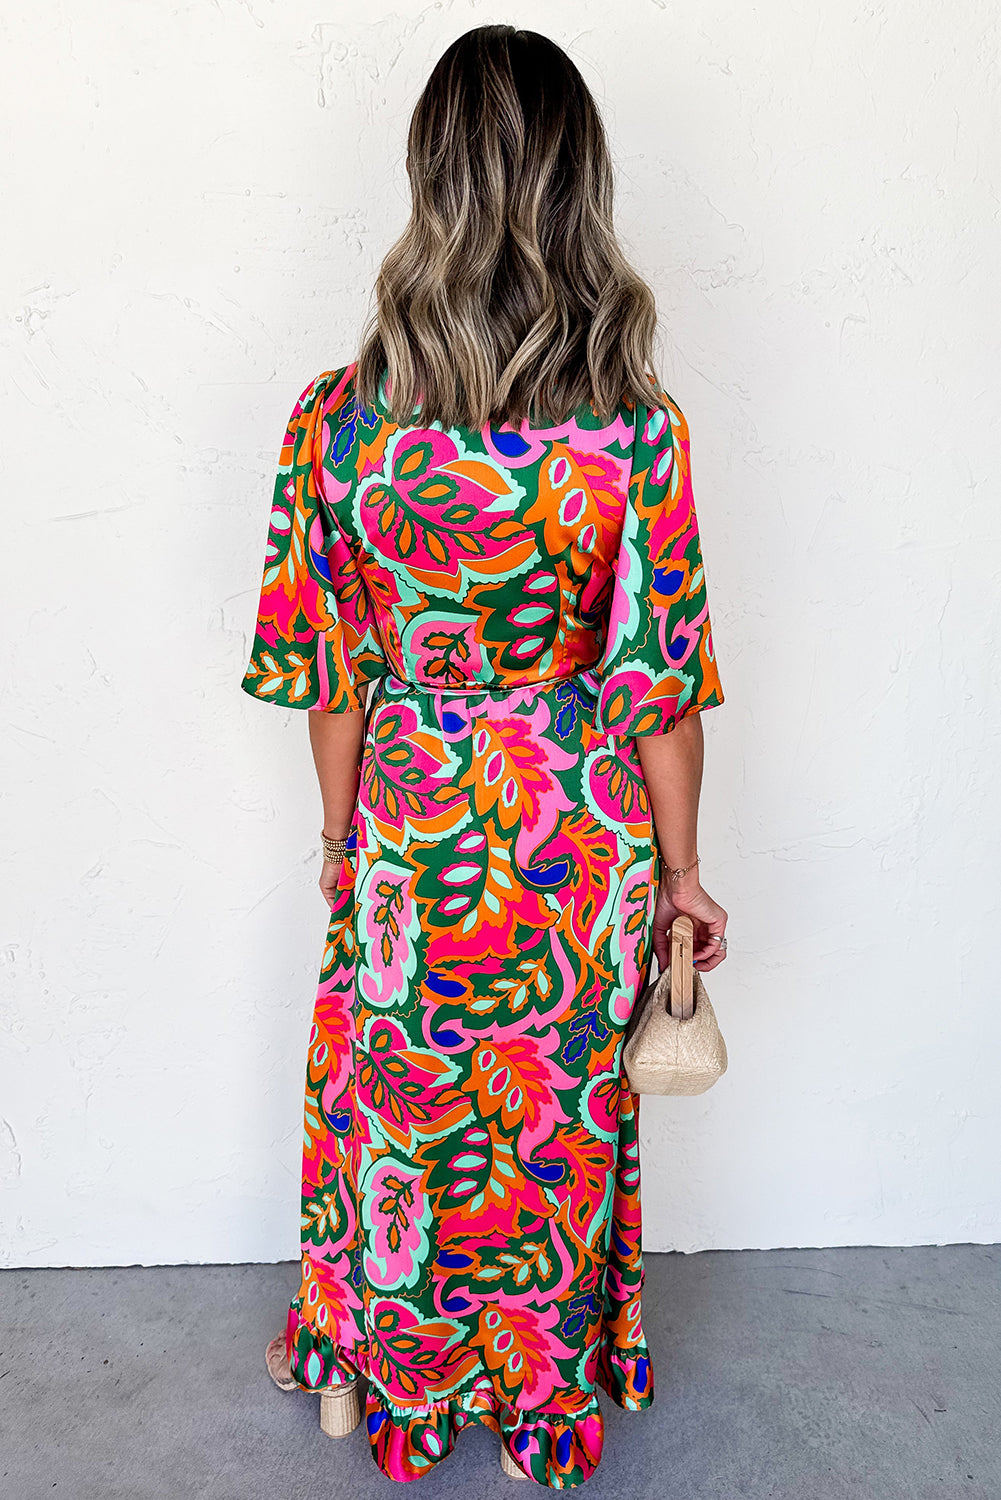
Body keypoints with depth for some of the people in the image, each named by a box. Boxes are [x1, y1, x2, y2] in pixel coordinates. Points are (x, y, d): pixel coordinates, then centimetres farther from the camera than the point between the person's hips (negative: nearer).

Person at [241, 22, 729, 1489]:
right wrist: (680, 872, 2)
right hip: (580, 841, 0)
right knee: (563, 1122, 22)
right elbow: (662, 682, -11)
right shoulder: (637, 433, -17)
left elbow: (330, 678, -8)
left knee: (401, 1113, 23)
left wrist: (349, 841, 7)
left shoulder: (338, 419, -15)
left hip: (410, 832, 0)